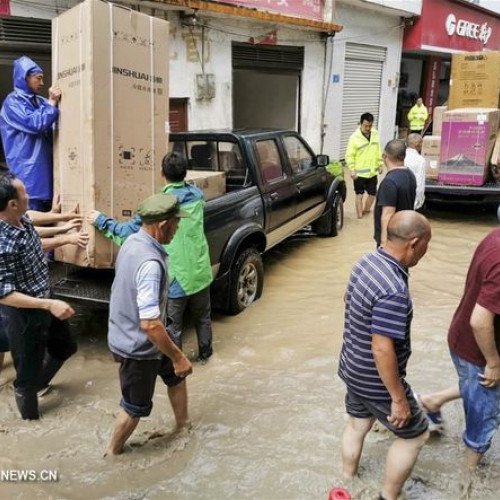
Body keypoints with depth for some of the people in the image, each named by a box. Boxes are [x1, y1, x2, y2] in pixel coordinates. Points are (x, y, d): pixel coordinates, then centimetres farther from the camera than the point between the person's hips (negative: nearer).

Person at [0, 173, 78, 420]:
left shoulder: (23, 221, -6)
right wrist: (49, 304, -34)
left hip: (43, 304, 9)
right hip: (22, 315, -9)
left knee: (66, 346, 28)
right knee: (28, 370, 14)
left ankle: (40, 383, 53)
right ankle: (31, 418, 40)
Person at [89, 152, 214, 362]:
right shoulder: (197, 195, -2)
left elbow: (130, 230, -15)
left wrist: (101, 221, -1)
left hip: (176, 276, -5)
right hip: (200, 272, 5)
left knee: (173, 325, 12)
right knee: (202, 317, 25)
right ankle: (205, 353, 41)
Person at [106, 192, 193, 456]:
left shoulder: (133, 242, -5)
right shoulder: (150, 263, -34)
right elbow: (149, 324, -36)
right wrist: (178, 356, -24)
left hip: (130, 333, 9)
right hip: (137, 346, -9)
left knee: (176, 375, 26)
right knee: (136, 406, 15)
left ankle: (183, 426, 46)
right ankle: (113, 452, 38)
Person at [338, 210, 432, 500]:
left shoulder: (367, 262, -4)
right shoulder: (393, 290, -33)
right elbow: (382, 349, -30)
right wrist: (399, 398, -18)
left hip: (354, 369, 8)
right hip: (376, 381, -8)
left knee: (358, 425, 27)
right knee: (415, 435, 14)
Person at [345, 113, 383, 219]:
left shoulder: (375, 134, 2)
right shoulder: (355, 137, -14)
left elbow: (378, 151, 13)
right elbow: (349, 156, -13)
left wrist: (380, 164, 12)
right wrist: (352, 170, -18)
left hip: (372, 172, 5)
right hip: (360, 173, -5)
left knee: (372, 193, 14)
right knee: (359, 195, 2)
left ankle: (366, 210, 37)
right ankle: (360, 216, 12)